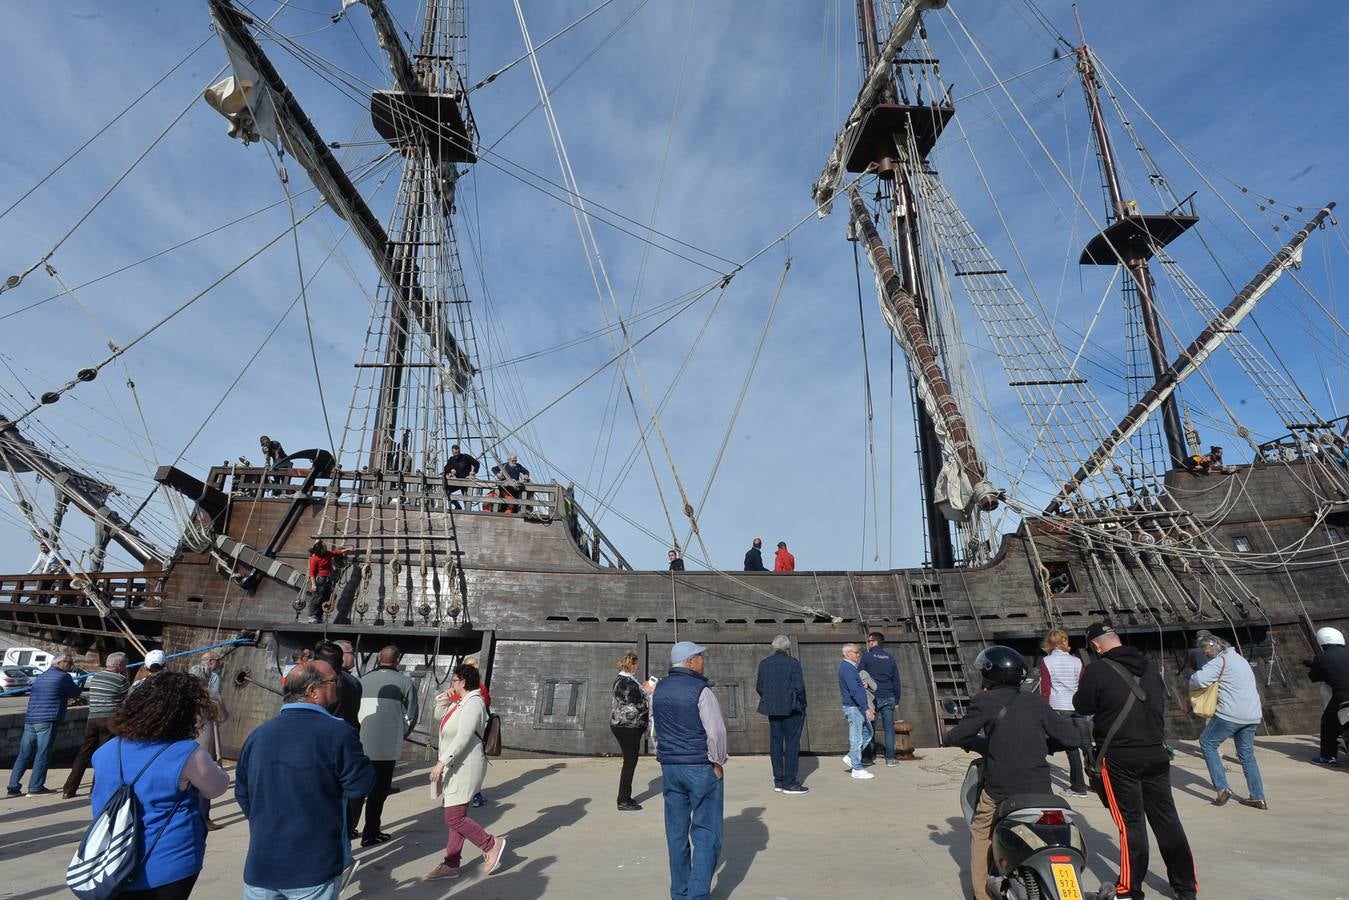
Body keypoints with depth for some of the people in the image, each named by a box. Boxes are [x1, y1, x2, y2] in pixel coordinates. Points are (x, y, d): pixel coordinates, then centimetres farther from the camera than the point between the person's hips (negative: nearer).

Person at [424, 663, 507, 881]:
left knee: (454, 819, -9)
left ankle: (492, 844, 4)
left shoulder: (473, 703, -18)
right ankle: (451, 865, 21)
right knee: (455, 818, 13)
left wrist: (442, 762, -24)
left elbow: (462, 738, -25)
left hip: (464, 767, -10)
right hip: (455, 767, 10)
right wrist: (444, 698, 9)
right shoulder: (460, 702, 13)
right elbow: (439, 715, 27)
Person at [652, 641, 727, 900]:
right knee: (705, 833, 3)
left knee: (676, 832, 14)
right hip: (701, 767, -6)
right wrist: (718, 762, -5)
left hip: (669, 767, 6)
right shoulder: (700, 691, -16)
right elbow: (716, 732, -18)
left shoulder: (659, 689, 5)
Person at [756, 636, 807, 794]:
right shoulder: (793, 663, -12)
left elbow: (759, 687, 6)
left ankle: (778, 782, 18)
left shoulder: (763, 663, 4)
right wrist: (802, 704, -1)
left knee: (775, 744, 11)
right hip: (791, 709, -5)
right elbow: (799, 687, -15)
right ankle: (789, 783, 4)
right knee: (792, 744, 2)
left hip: (772, 710, 5)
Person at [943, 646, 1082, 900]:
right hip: (1039, 788, 3)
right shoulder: (1037, 703, 5)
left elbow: (958, 736, -5)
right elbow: (1073, 737, 7)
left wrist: (947, 739, 17)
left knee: (981, 834, 18)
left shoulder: (985, 702, -6)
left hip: (999, 790, -3)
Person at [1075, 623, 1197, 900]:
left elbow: (1082, 707, -6)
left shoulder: (1097, 671, -14)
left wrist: (1083, 683, 12)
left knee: (1131, 824, 2)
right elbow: (1162, 701, 18)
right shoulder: (1150, 668, 7)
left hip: (1120, 759, -6)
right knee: (1167, 819, 14)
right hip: (1156, 754, 6)